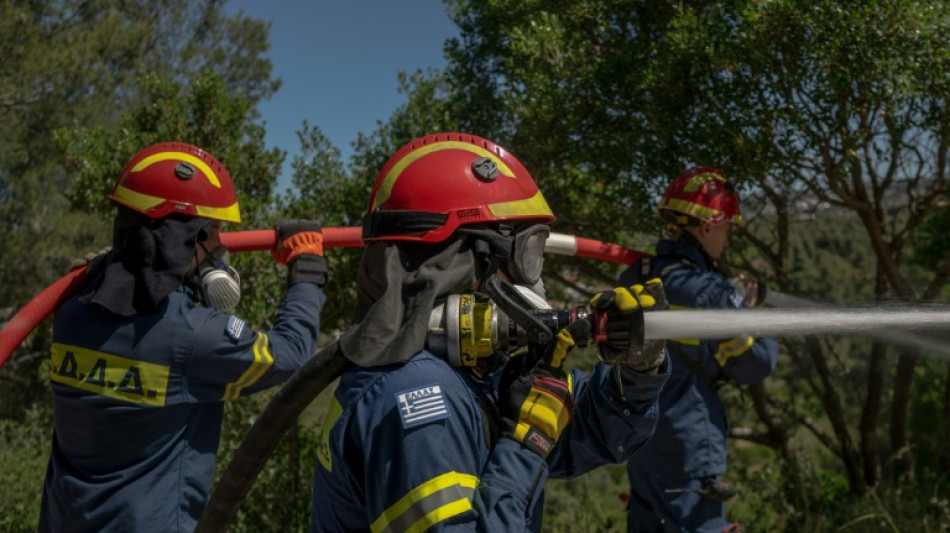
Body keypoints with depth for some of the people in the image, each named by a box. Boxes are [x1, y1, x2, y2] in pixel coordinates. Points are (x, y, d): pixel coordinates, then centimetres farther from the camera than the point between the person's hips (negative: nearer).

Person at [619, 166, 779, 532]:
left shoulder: (634, 279, 3)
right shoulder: (709, 293, -18)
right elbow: (754, 366, -9)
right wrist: (752, 315, 7)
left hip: (638, 433, 8)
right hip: (687, 444, -7)